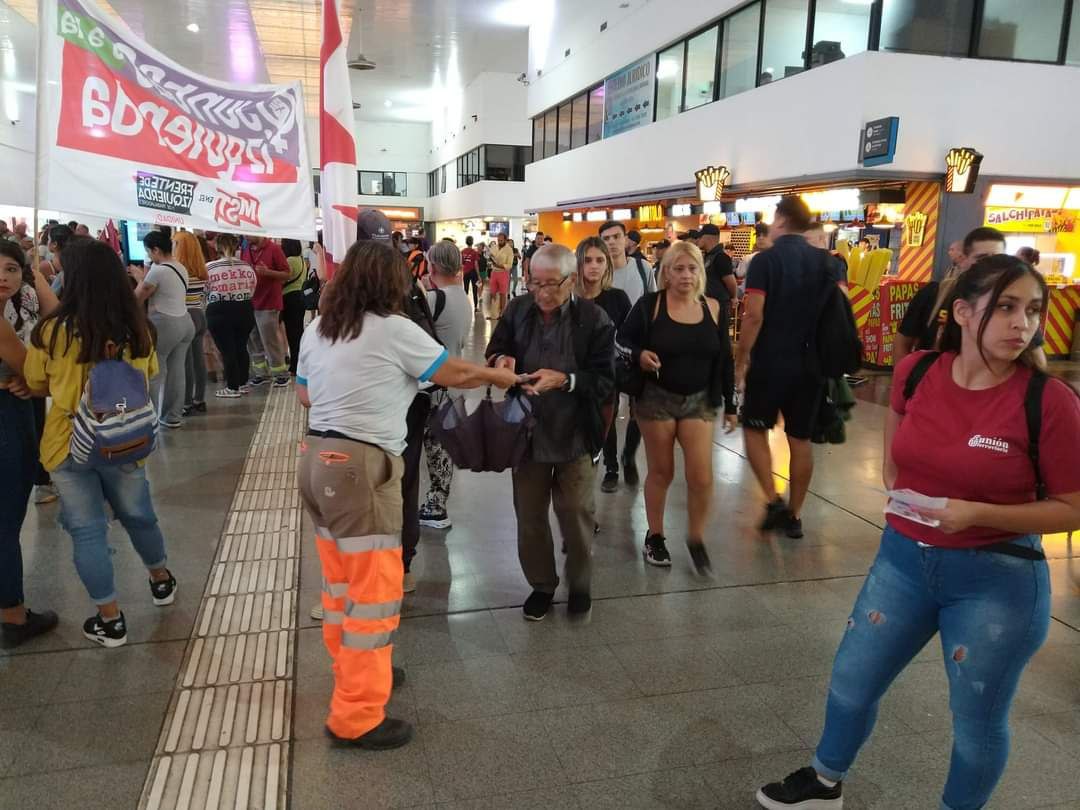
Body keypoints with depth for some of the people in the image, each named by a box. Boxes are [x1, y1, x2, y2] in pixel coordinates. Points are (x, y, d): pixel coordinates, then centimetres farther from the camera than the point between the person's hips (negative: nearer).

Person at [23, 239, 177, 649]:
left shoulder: (53, 330, -16)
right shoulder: (137, 328, -8)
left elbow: (36, 385, -1)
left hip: (69, 444, -2)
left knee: (87, 531, 10)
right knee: (138, 515, 23)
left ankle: (110, 621, 19)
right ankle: (162, 581, 43)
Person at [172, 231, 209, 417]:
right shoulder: (201, 271, 8)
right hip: (200, 317, 8)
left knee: (186, 362, -2)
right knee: (199, 360, 11)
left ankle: (187, 404, 3)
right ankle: (199, 401, 18)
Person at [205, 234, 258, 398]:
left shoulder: (209, 268, -10)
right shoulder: (247, 267, 1)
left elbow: (204, 292, -4)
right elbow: (252, 290, 7)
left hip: (219, 313, -4)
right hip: (245, 311, 4)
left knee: (227, 350, 3)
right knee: (241, 347, 15)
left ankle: (232, 388, 8)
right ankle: (243, 383, 24)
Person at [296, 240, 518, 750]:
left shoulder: (317, 329, 11)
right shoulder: (393, 330, -9)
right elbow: (457, 375, -1)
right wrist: (503, 376, 15)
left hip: (317, 459, 8)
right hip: (360, 468, -8)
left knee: (340, 580, 20)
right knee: (374, 591, 1)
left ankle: (353, 671, 37)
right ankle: (355, 718, 9)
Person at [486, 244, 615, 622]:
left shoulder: (594, 319, -12)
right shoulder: (518, 310, -2)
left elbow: (606, 381, -14)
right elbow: (494, 350, 11)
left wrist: (564, 380, -30)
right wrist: (502, 358, -13)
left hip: (574, 433, -3)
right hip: (527, 430, 3)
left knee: (575, 514, 11)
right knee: (529, 515, 14)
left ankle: (580, 586, 34)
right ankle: (541, 584, 35)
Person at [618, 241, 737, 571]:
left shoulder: (713, 308, 2)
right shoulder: (649, 304, -8)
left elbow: (724, 359, 7)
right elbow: (622, 339, -1)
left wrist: (730, 404, 8)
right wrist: (639, 355, -23)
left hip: (699, 401, 2)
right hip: (656, 399, -2)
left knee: (702, 477, -4)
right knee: (661, 472, 9)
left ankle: (696, 539, 18)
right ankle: (655, 537, 29)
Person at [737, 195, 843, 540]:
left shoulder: (765, 260, -9)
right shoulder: (827, 261, 5)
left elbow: (753, 316, -16)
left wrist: (741, 360, -7)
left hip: (770, 362, -4)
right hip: (812, 363, 5)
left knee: (755, 429, 12)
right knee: (801, 438, 11)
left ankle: (774, 500, 0)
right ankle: (794, 515, 17)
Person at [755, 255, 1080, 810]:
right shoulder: (917, 371, -7)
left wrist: (979, 513, -23)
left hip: (997, 578, -4)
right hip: (903, 559, 4)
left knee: (978, 720, 15)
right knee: (851, 681, 17)